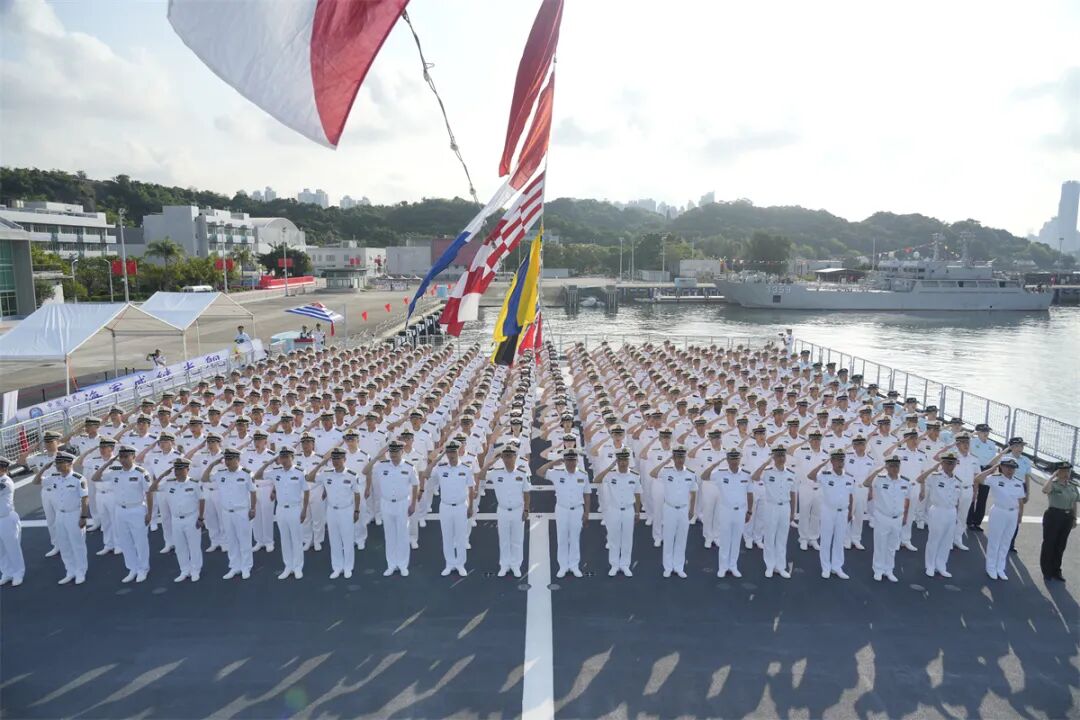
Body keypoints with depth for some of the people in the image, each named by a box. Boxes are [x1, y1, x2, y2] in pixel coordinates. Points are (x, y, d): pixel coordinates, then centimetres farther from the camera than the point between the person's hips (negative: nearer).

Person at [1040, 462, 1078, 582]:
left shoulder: (1073, 487, 8)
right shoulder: (1053, 484, -13)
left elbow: (1074, 504, 14)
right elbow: (1045, 490, -36)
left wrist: (1074, 518, 12)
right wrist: (1053, 476, -29)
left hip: (1067, 517, 6)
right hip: (1053, 516, -6)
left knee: (1061, 545, 15)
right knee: (1049, 543, 3)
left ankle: (1056, 571, 27)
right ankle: (1047, 571, 15)